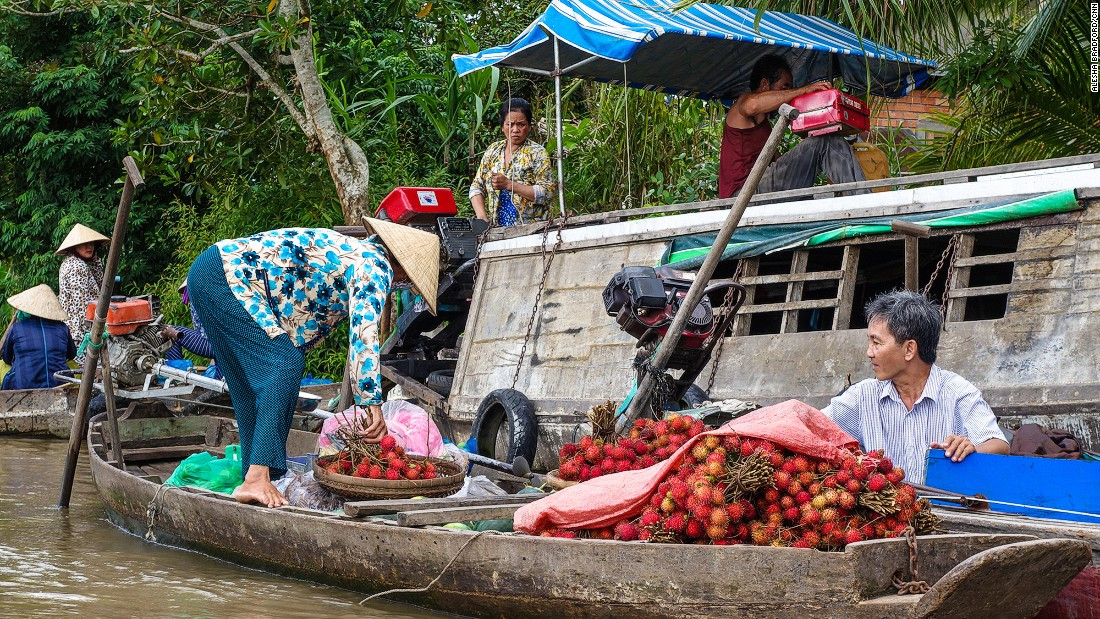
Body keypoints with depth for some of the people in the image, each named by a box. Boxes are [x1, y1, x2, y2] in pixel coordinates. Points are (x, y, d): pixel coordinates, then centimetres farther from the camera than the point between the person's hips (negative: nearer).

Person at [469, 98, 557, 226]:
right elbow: (476, 187, 18)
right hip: (497, 229, 4)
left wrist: (508, 184, -12)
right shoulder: (493, 150, 15)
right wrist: (482, 217, 1)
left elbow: (548, 193, -8)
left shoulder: (537, 153, 1)